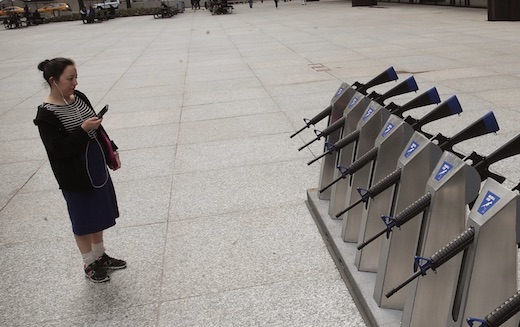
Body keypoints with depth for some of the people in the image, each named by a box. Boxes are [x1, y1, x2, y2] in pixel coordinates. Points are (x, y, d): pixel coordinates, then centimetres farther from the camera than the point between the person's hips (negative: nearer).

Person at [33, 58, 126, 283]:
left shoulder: (78, 97, 1)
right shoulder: (46, 114, -20)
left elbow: (98, 129, 11)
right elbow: (59, 149, -23)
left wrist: (112, 151, 13)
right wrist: (83, 130, -29)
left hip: (97, 167, 7)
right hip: (75, 176, -7)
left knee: (99, 214, 20)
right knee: (83, 221, 9)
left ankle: (100, 256, 39)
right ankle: (89, 264, 29)